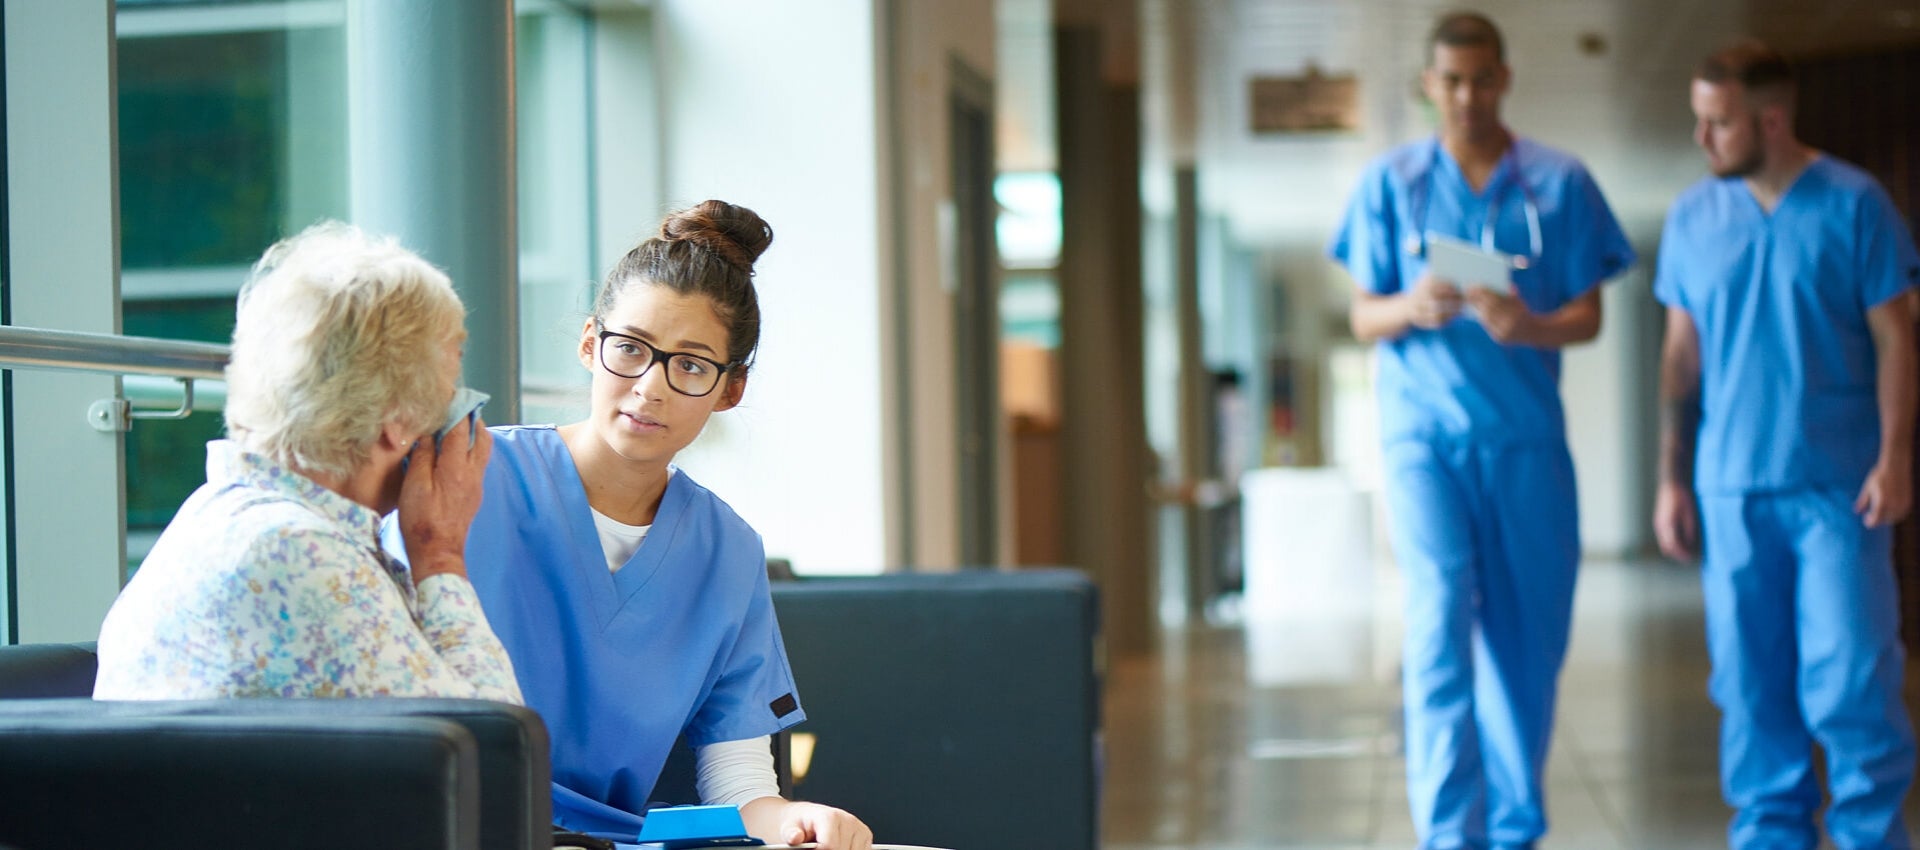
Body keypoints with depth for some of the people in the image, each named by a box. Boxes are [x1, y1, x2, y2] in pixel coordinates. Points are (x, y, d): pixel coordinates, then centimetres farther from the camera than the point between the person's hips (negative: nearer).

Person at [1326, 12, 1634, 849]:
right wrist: (1412, 308, -17)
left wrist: (1528, 326, -18)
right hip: (1425, 430, -2)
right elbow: (1364, 318, 5)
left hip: (1527, 434, 2)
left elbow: (1588, 316, 4)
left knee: (1529, 631, 6)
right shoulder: (1390, 183, 5)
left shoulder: (1560, 183, 5)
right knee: (1440, 612, -15)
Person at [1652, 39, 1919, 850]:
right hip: (1731, 488, 3)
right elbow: (1682, 355, 12)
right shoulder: (1692, 218, 8)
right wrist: (1672, 479, 9)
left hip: (1839, 487, -3)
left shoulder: (1854, 204, -2)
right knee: (1750, 683, 6)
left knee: (1850, 677, -5)